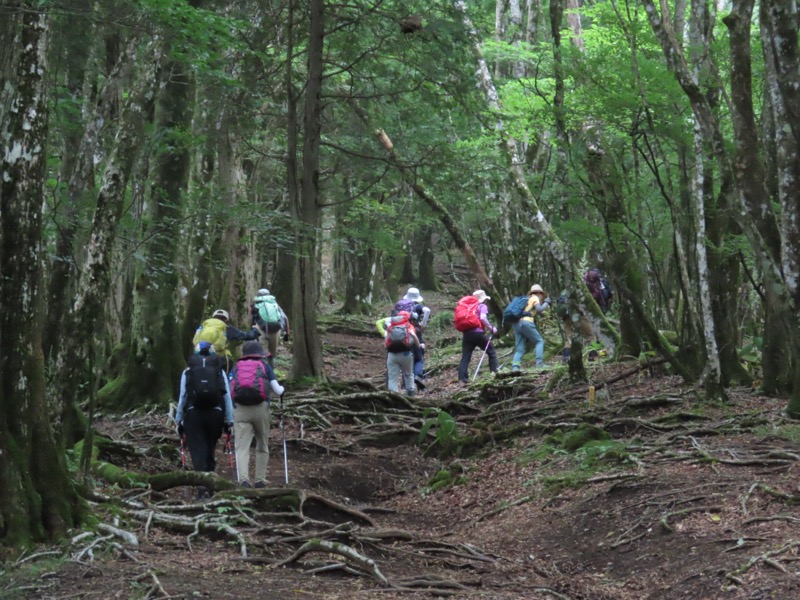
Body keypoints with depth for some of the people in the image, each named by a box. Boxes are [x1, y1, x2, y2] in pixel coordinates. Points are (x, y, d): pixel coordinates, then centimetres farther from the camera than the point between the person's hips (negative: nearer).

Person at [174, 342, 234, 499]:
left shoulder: (187, 371, 4)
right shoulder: (220, 371, 6)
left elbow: (182, 396, 3)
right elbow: (227, 396, 4)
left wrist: (179, 420, 10)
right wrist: (229, 420, 9)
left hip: (193, 413, -1)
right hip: (215, 413, 2)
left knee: (198, 451, -2)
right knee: (210, 449, 15)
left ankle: (203, 486, -16)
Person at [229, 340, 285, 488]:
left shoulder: (236, 367, 16)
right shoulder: (264, 366, 13)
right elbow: (278, 391, 9)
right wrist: (282, 388, 31)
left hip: (240, 409, 0)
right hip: (261, 408, 0)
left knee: (242, 447, -5)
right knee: (262, 446, 16)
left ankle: (243, 479, -23)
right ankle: (260, 480, 14)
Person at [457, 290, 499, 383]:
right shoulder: (483, 306, 3)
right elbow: (483, 318, -15)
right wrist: (491, 328, -8)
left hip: (466, 333, 5)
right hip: (478, 333, -5)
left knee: (465, 356, 2)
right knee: (491, 351, 11)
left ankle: (462, 378, -7)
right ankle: (495, 371, 8)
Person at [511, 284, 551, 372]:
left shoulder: (526, 299, 30)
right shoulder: (535, 298, 9)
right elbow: (539, 309, -6)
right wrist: (546, 303, 8)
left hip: (516, 323, 7)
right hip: (526, 322, -7)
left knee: (519, 348, 4)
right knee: (539, 341, 6)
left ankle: (515, 367, -12)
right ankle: (539, 363, -8)